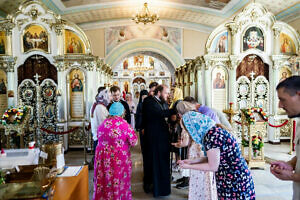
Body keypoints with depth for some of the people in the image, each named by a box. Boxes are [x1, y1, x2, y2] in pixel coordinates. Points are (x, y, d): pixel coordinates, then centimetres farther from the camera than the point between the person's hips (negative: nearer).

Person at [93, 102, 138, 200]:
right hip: (119, 159, -4)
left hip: (103, 157, 4)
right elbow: (134, 142, -10)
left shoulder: (103, 124, 1)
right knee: (118, 181, 11)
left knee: (104, 181, 16)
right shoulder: (124, 125, -13)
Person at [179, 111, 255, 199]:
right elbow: (212, 158, 9)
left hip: (234, 182, -9)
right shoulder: (214, 130, 4)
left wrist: (189, 166, -8)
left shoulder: (211, 135, -24)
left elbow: (212, 167, -18)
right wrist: (191, 161, 9)